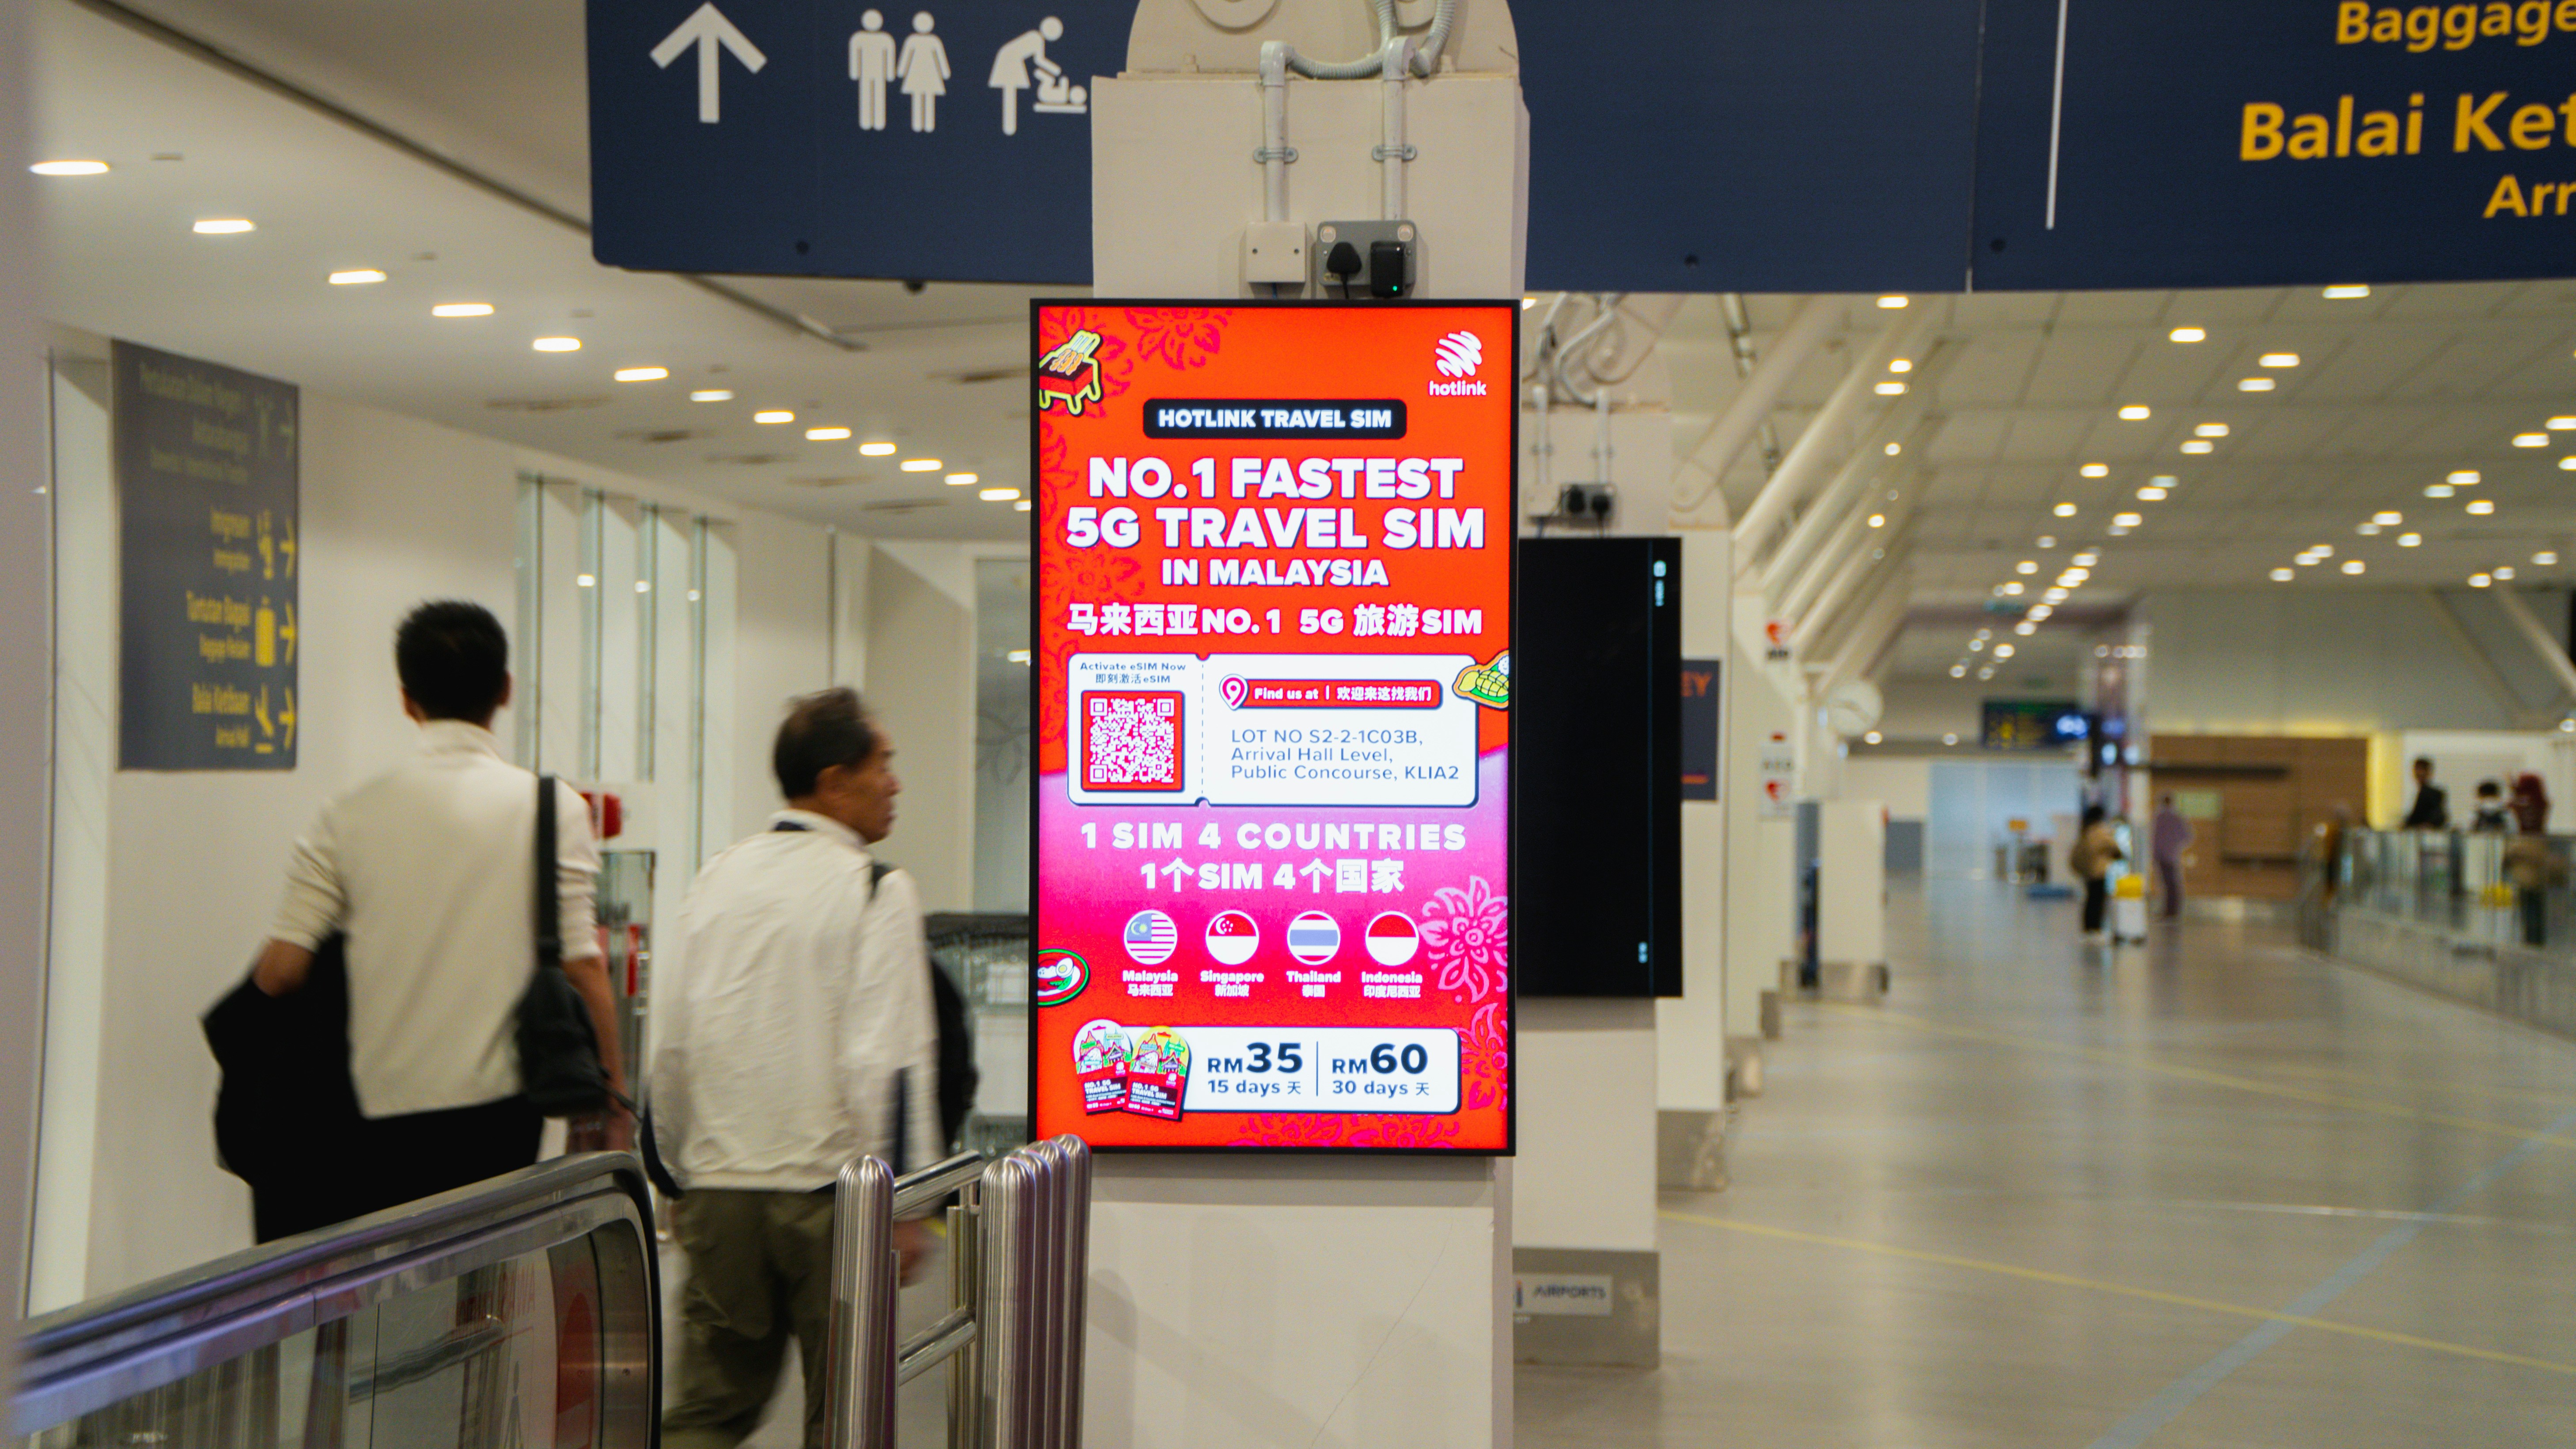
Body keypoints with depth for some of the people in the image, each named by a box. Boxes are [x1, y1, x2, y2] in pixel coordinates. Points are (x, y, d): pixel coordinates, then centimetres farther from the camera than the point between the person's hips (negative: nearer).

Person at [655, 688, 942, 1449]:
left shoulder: (716, 880, 8)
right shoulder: (875, 891, -8)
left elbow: (668, 1049, 11)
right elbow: (887, 1062, -15)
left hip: (718, 1188, 5)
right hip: (829, 1189, -5)